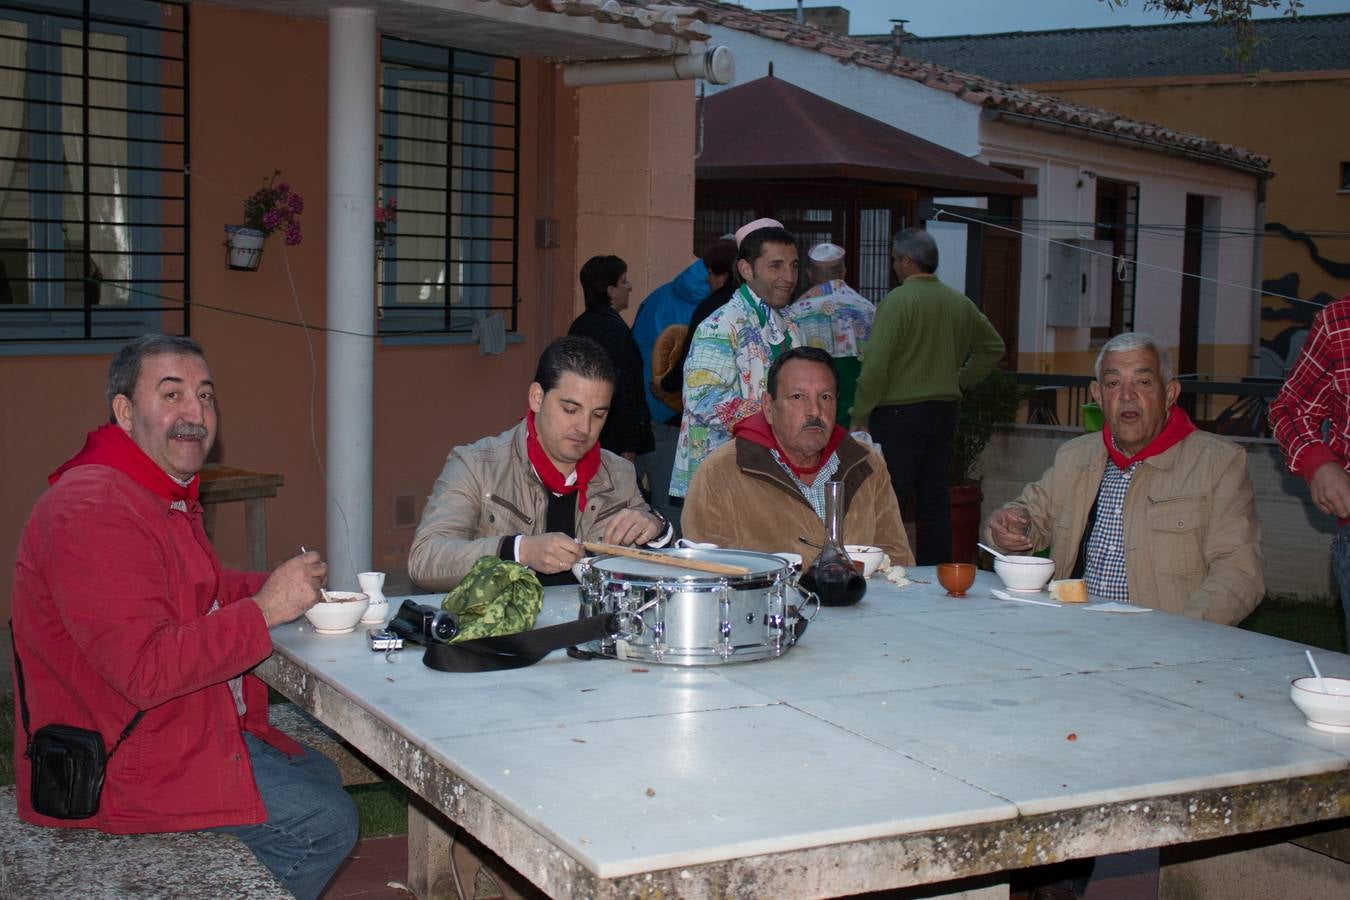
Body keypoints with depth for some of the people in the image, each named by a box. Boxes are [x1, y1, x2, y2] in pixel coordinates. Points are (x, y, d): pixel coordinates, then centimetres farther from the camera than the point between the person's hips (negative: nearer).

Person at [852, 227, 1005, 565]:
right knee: (935, 500, 12)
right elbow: (993, 347, 21)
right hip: (945, 411, 7)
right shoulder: (961, 303, 8)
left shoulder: (897, 301, -12)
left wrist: (860, 417, -10)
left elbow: (876, 364, -16)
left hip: (899, 411, -7)